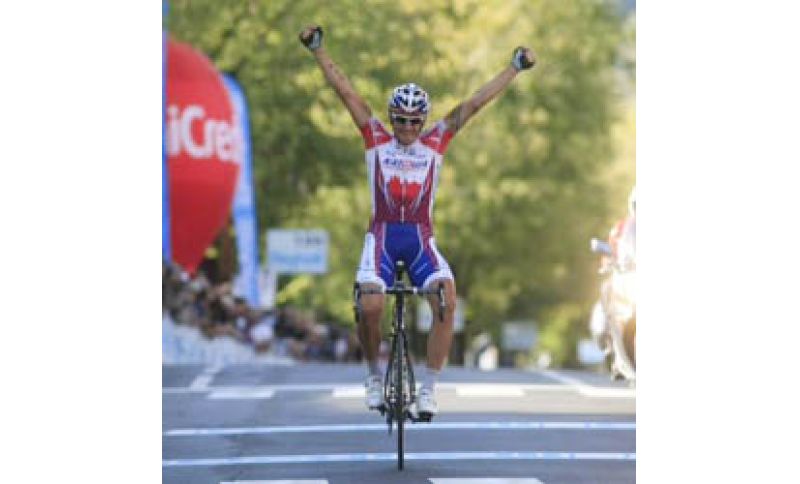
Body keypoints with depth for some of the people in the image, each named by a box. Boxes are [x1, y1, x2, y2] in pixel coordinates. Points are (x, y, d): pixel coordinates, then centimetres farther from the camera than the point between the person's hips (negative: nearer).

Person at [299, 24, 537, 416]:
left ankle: (428, 387, -14)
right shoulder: (376, 140, 8)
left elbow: (474, 104, 8)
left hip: (421, 241, 1)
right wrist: (317, 50, 0)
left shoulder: (435, 143, 10)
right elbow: (346, 93, 4)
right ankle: (374, 376, 2)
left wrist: (515, 68, 8)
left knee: (447, 301, -25)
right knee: (370, 307, -25)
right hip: (381, 237, -1)